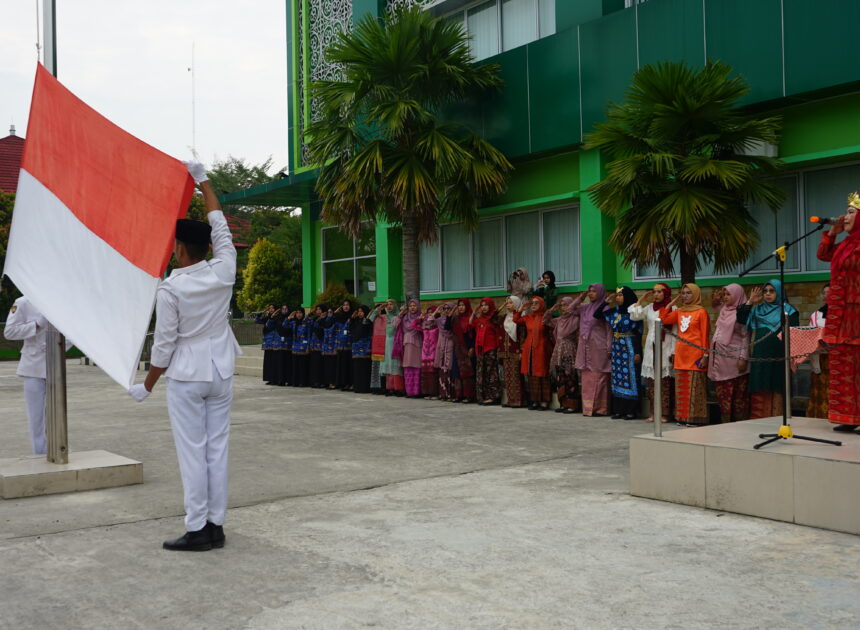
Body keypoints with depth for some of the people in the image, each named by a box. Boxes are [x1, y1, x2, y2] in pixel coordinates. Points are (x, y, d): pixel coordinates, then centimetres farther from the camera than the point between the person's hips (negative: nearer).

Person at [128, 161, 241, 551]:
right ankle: (215, 526, 12)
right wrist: (202, 181, 21)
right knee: (217, 450, 7)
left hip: (186, 377, -4)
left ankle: (197, 530, 3)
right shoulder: (224, 272, -3)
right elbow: (220, 228, 11)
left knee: (192, 453, 0)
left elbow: (164, 345, -10)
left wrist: (147, 386, 3)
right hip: (220, 375, 5)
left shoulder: (170, 289, -13)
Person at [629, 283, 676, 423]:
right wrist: (641, 300, 6)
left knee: (665, 382, -3)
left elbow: (675, 332, -5)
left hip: (665, 349, -5)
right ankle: (653, 413, 10)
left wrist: (673, 352, -8)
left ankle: (665, 413, 2)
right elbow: (634, 316, 5)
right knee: (651, 382, 4)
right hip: (651, 348, 5)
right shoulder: (649, 308, 12)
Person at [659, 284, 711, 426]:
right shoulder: (679, 311, 14)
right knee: (681, 387, 7)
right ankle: (683, 417, 13)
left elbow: (705, 335, -6)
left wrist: (705, 355, -11)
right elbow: (663, 319, 8)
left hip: (695, 354, -6)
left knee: (694, 387, -4)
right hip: (681, 355, 6)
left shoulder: (701, 312, -3)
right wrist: (671, 303, 10)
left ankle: (695, 418, 0)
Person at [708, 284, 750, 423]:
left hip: (733, 358, -7)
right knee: (723, 393, 9)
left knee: (737, 394, -1)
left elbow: (745, 337, -11)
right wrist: (716, 297, 12)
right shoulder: (724, 310, 12)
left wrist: (743, 358, -18)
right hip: (720, 358, 7)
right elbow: (714, 304, 35)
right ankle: (725, 422, 14)